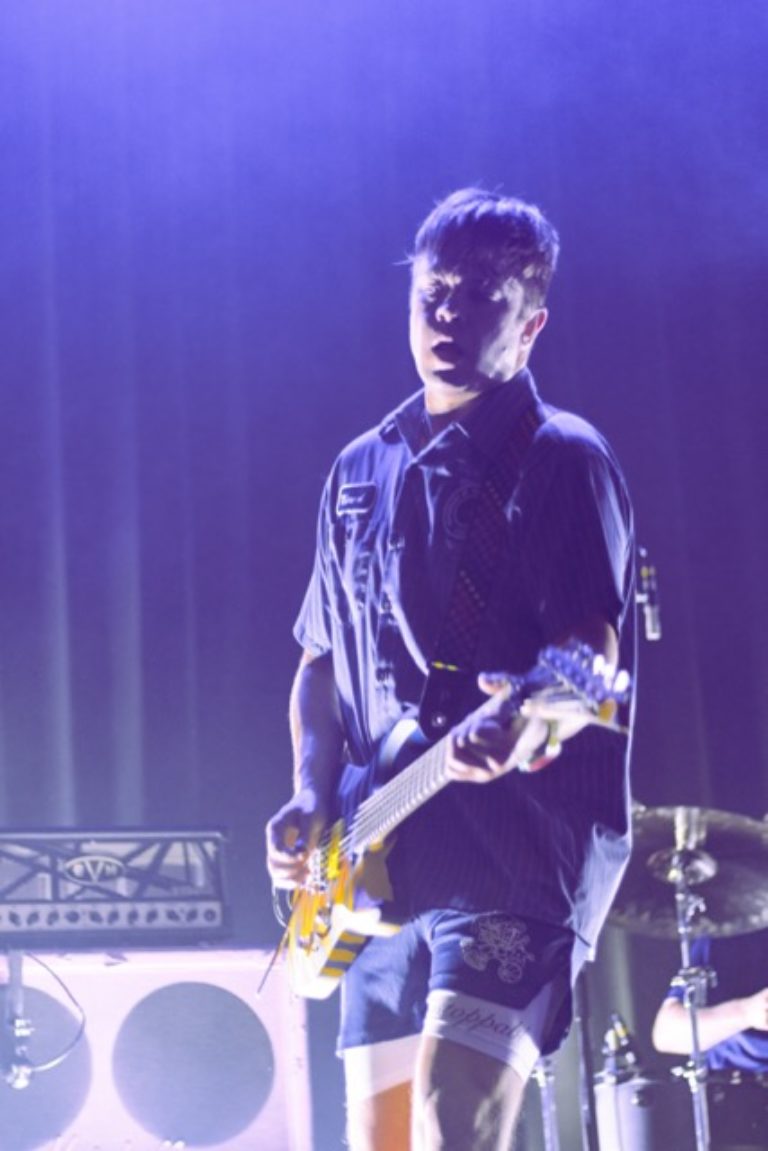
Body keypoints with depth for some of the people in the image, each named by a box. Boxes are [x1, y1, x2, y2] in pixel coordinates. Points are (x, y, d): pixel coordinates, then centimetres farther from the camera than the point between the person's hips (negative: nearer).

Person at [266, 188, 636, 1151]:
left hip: (520, 849, -7)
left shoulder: (561, 459, -1)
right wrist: (312, 797, 5)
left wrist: (518, 728, -34)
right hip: (385, 863, 7)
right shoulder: (360, 473, 18)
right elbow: (321, 660, 22)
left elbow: (594, 647, -13)